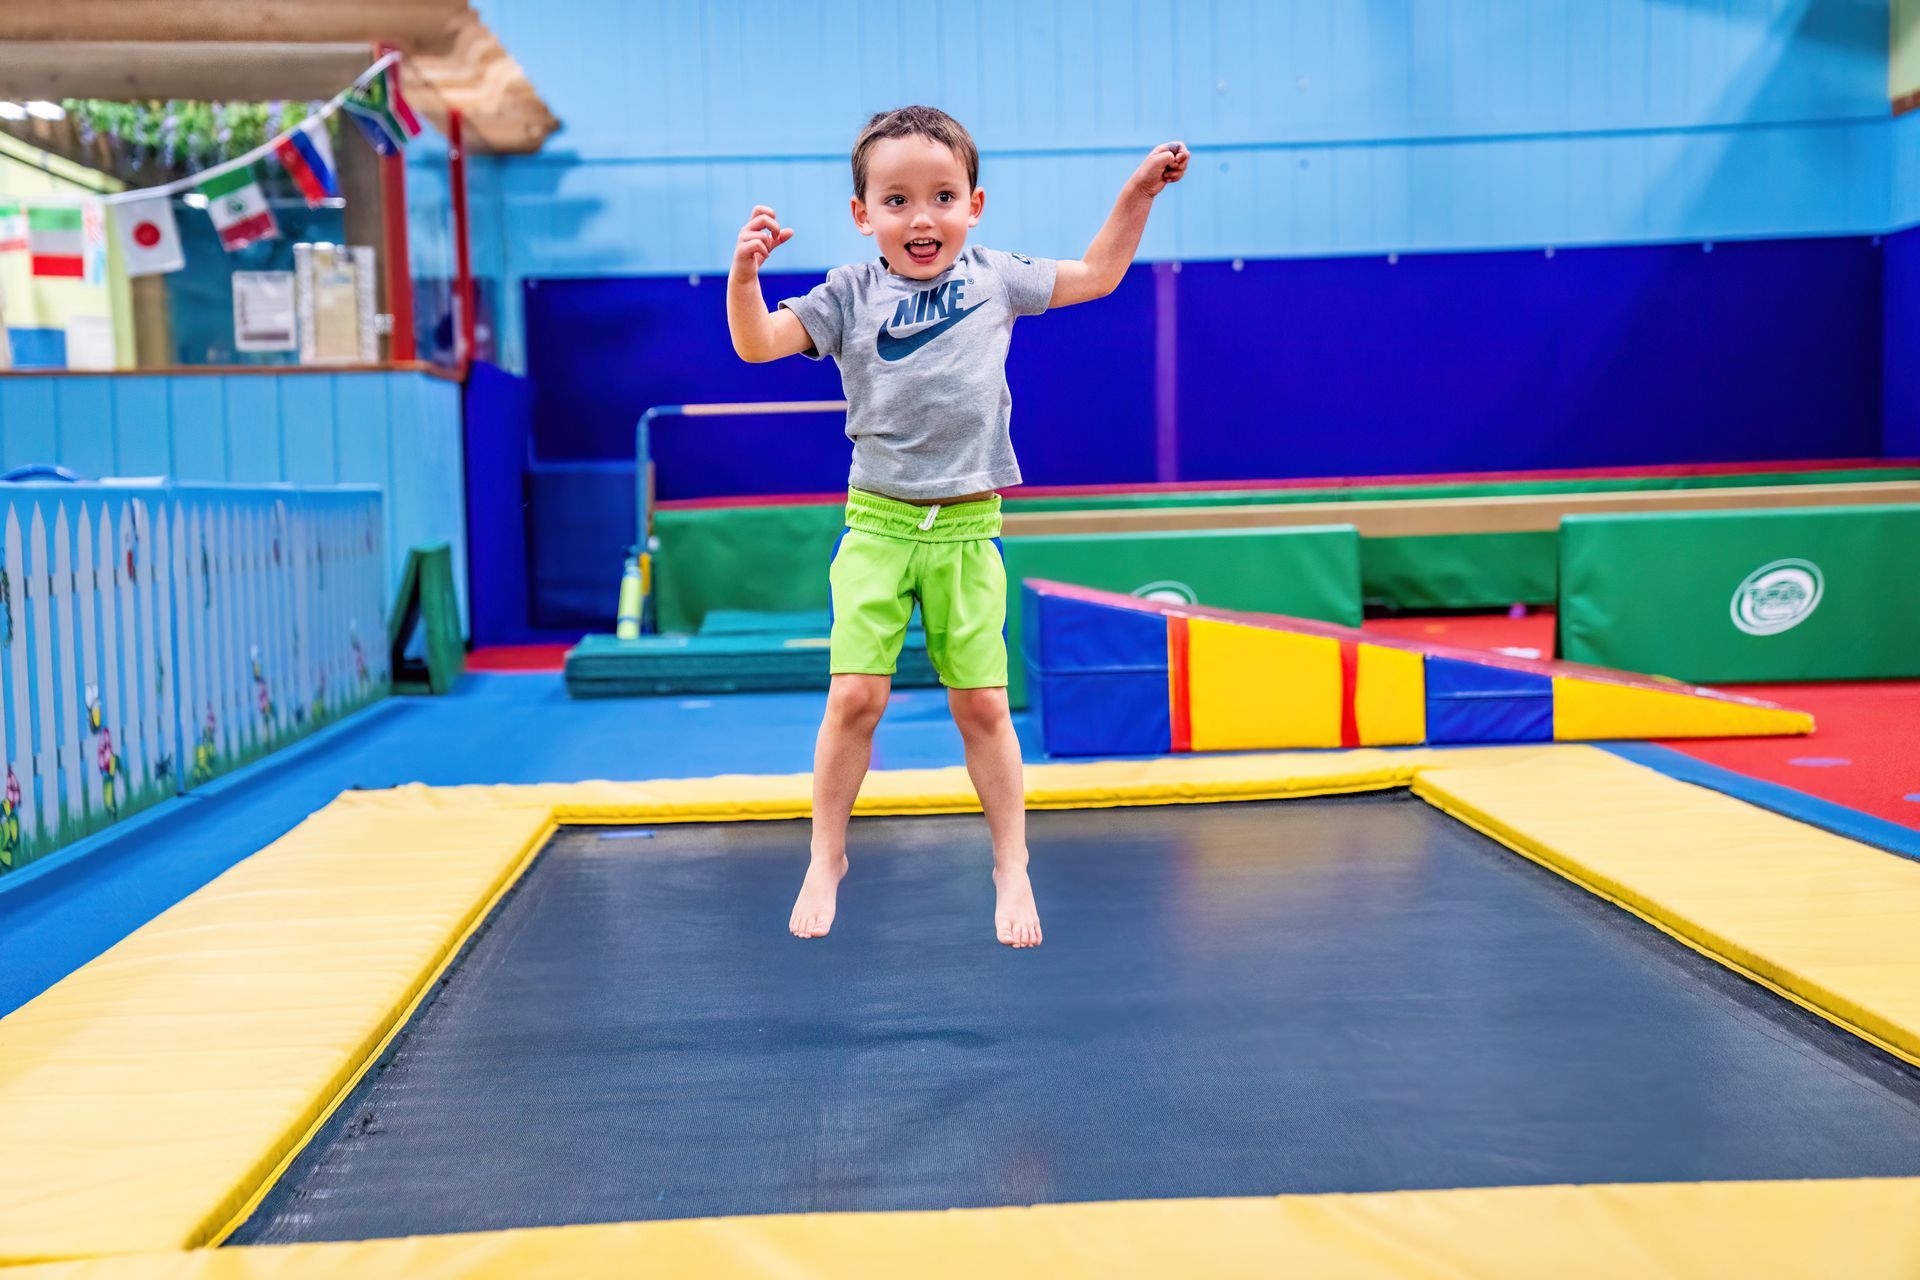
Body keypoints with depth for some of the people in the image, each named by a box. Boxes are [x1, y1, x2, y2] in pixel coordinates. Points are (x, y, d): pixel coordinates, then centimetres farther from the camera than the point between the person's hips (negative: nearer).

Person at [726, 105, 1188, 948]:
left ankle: (1011, 868, 19)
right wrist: (744, 274, -25)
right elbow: (756, 344, -8)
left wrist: (1139, 192, 14)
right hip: (877, 525, -1)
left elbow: (1096, 275, 20)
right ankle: (826, 859, 14)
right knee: (855, 696, -7)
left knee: (981, 704, 4)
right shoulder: (851, 294, 0)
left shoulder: (994, 279, 6)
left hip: (967, 529, 1)